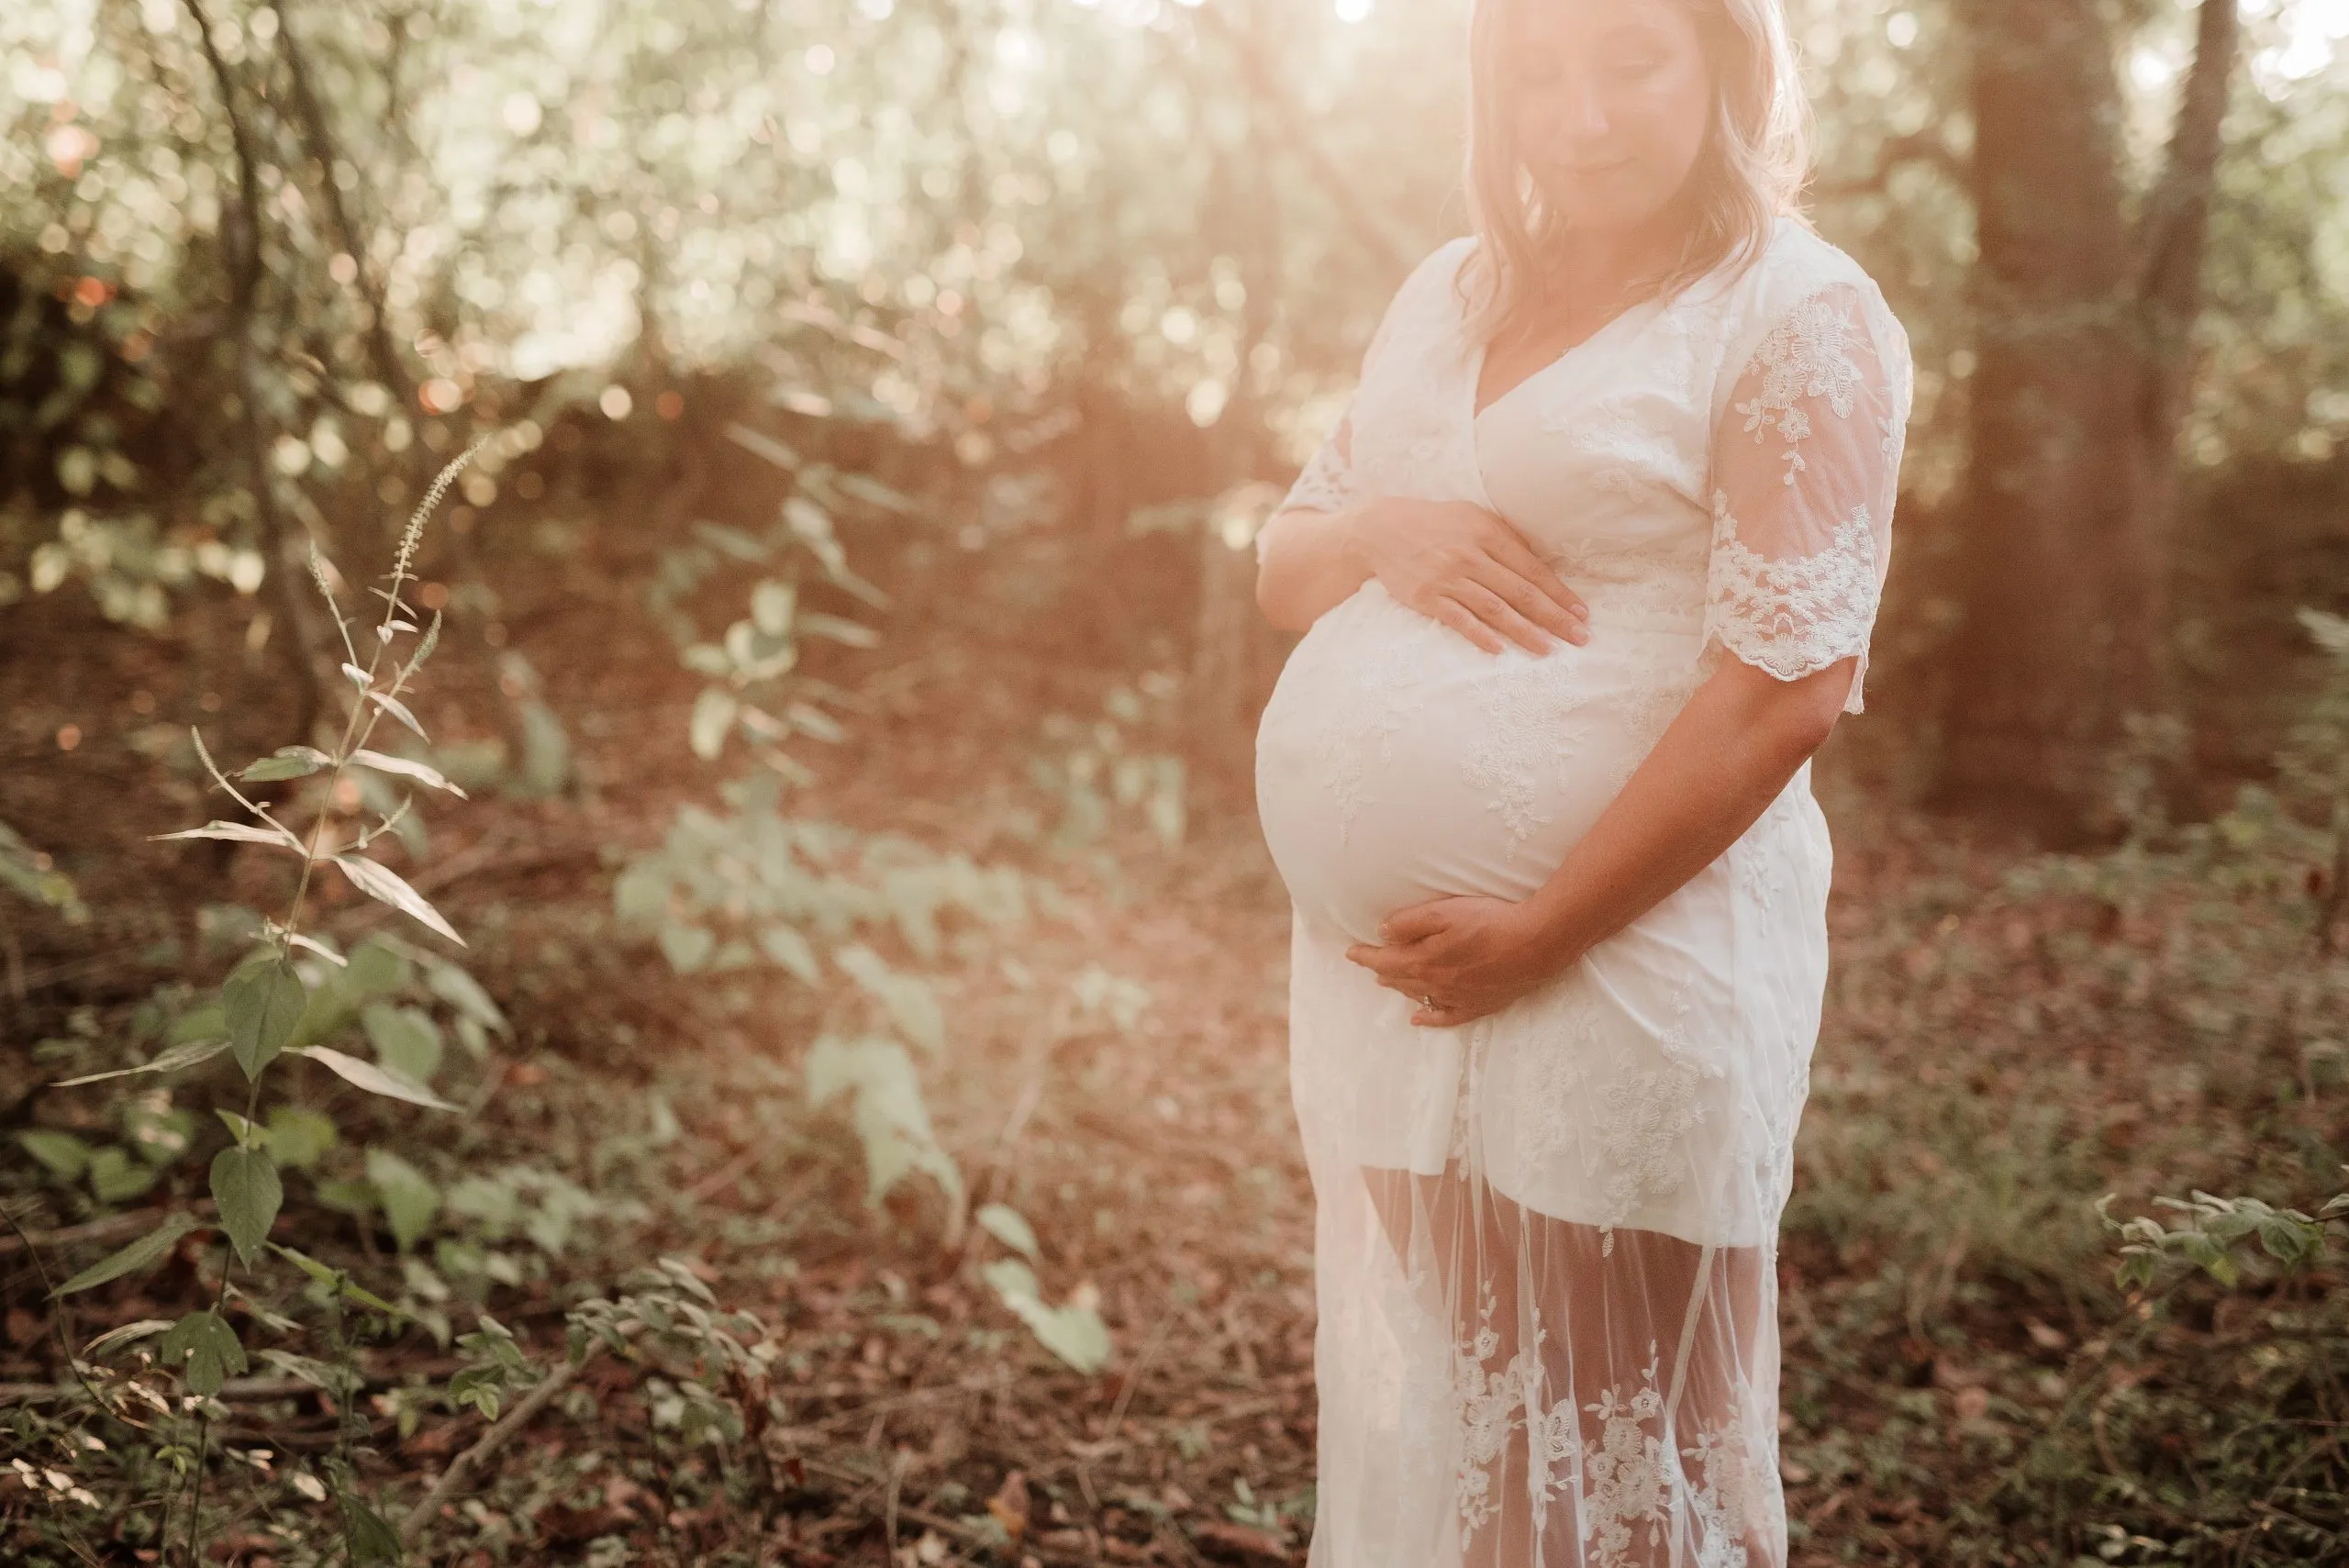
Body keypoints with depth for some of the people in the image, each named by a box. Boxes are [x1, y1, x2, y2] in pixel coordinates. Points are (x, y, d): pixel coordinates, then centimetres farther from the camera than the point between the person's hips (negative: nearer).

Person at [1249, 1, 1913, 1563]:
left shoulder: (1799, 316, -6)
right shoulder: (1449, 293, 14)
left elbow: (1787, 686, -15)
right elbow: (1285, 571, 17)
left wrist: (1536, 934, -18)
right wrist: (1379, 530, -7)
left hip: (1622, 958, -6)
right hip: (1384, 964, 6)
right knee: (1417, 1407, 16)